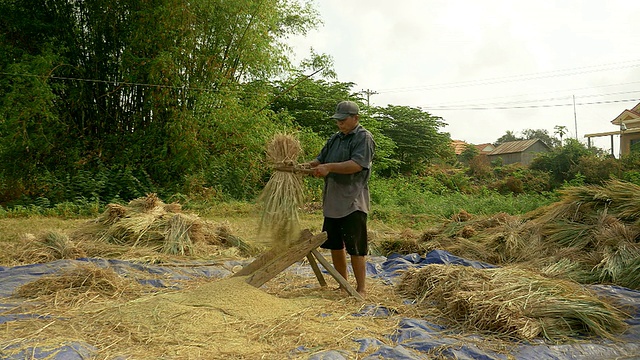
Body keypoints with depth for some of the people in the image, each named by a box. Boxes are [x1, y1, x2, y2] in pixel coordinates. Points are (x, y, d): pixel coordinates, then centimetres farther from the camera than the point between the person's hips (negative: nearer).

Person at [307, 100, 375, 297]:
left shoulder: (364, 138, -7)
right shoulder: (335, 138, 17)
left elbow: (356, 165, -20)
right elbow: (320, 159, 18)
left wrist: (329, 167, -23)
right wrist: (309, 166, -2)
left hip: (353, 203, -8)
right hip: (332, 202, 8)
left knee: (355, 249, -2)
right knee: (335, 246, 15)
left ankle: (361, 289, 12)